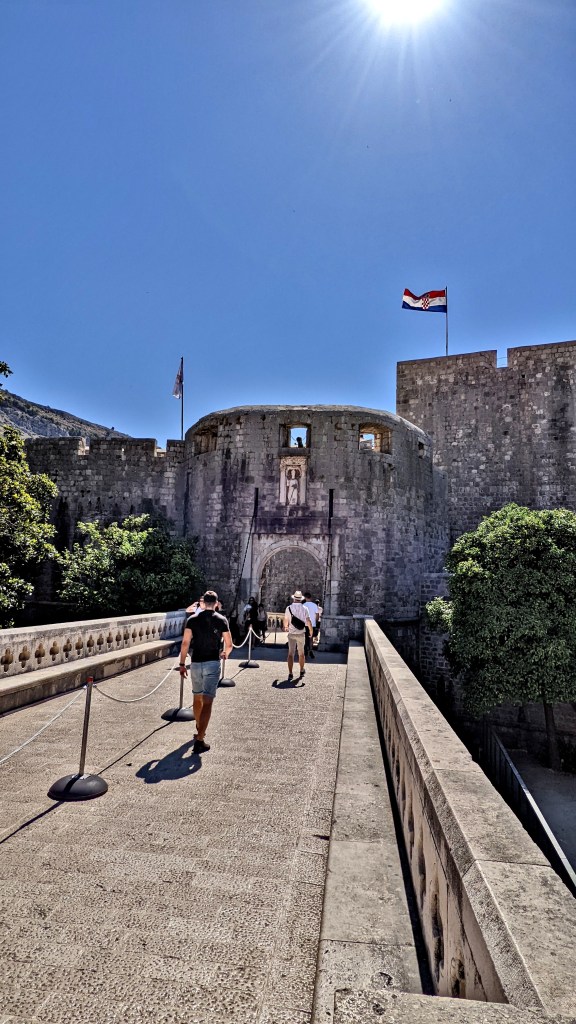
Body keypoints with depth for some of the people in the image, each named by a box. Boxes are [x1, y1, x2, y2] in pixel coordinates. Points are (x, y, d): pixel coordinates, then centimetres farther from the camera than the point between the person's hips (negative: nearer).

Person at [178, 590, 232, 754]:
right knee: (207, 702, -4)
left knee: (197, 698, 21)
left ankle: (199, 730, 37)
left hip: (196, 663, 3)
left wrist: (182, 664, 4)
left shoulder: (192, 619, 2)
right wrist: (225, 654, 22)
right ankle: (199, 740, -10)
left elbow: (185, 643, -4)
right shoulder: (221, 620, -2)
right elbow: (229, 645, 1)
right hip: (212, 664, -3)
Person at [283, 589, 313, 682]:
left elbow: (285, 620, 7)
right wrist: (311, 631, 5)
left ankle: (290, 674, -7)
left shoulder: (289, 608, -3)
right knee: (301, 653, 17)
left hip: (291, 634, -1)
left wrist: (286, 627, 27)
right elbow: (308, 621, -8)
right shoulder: (304, 608, -4)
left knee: (290, 653, 0)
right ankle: (302, 671, 30)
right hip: (301, 634, 1)